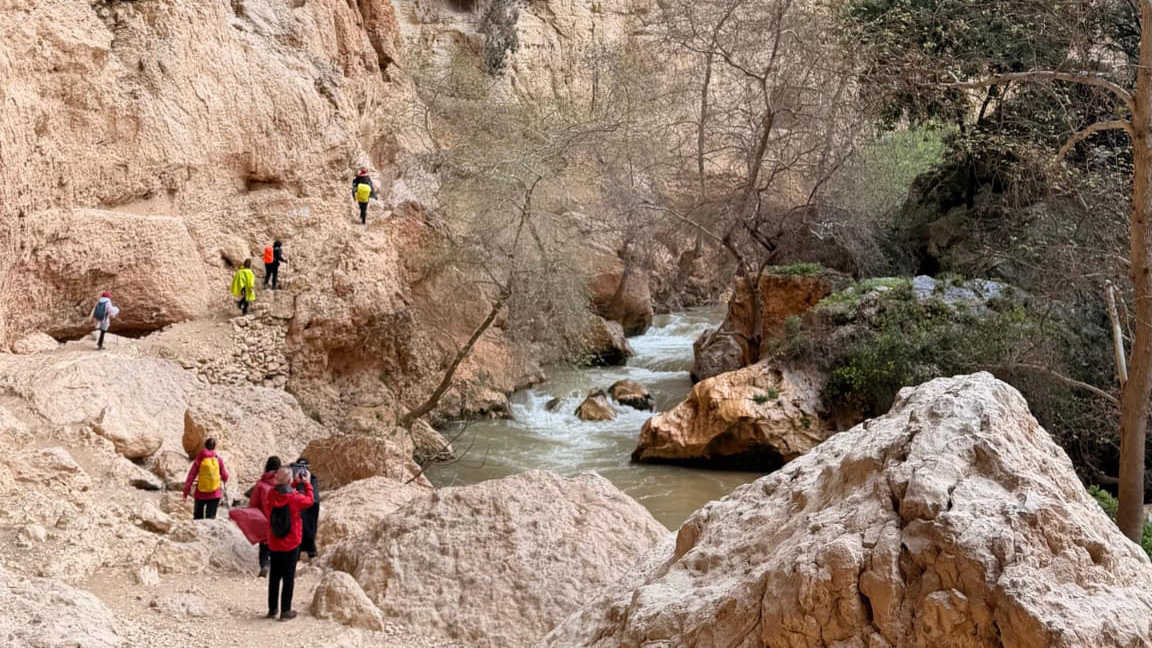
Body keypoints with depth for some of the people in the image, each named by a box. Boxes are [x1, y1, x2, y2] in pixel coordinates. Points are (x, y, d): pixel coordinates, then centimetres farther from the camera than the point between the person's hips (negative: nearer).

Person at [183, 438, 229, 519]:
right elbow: (224, 476, 5)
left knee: (198, 517, 17)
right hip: (215, 494, 0)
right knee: (211, 517, 2)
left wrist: (185, 493, -3)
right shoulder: (218, 460, -3)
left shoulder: (199, 460, -4)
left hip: (200, 494, 0)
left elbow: (191, 476, -6)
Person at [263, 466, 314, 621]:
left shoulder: (270, 495, -10)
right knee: (289, 577, 5)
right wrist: (307, 483, 12)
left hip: (274, 544, 4)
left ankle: (272, 609, 22)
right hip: (291, 544, -4)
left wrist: (295, 483, 13)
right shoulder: (295, 498, -20)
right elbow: (309, 500, 1)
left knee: (274, 576, 15)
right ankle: (285, 611, 7)